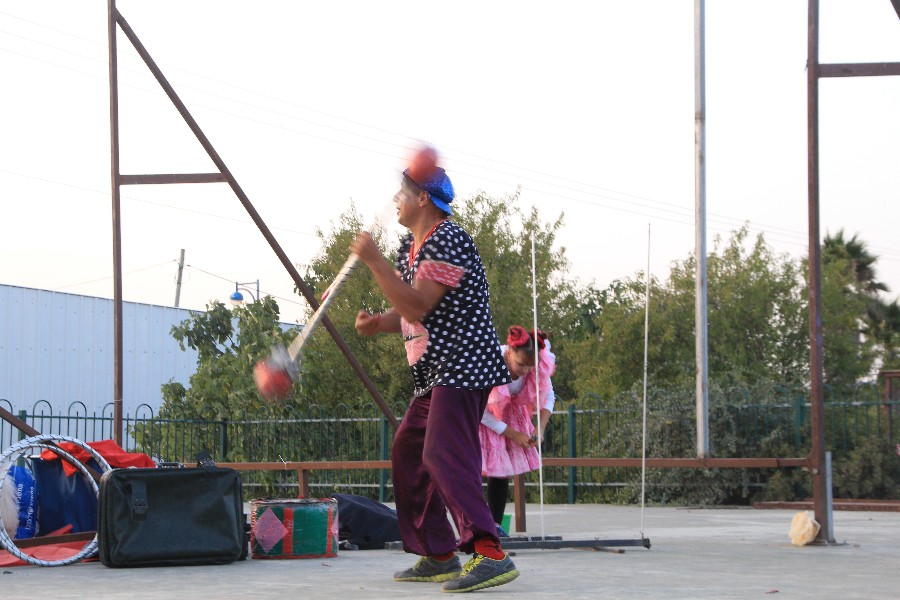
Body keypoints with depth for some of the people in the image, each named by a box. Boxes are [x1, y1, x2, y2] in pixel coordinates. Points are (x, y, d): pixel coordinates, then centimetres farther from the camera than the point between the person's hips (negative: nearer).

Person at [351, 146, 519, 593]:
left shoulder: (448, 240, -15)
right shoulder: (410, 248, 18)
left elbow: (417, 306, -24)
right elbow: (409, 313, 22)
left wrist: (373, 260, -22)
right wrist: (379, 323, 0)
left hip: (463, 367, -11)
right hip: (433, 374, 11)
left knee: (444, 455, -24)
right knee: (407, 454, 15)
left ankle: (489, 555, -33)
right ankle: (438, 555, 22)